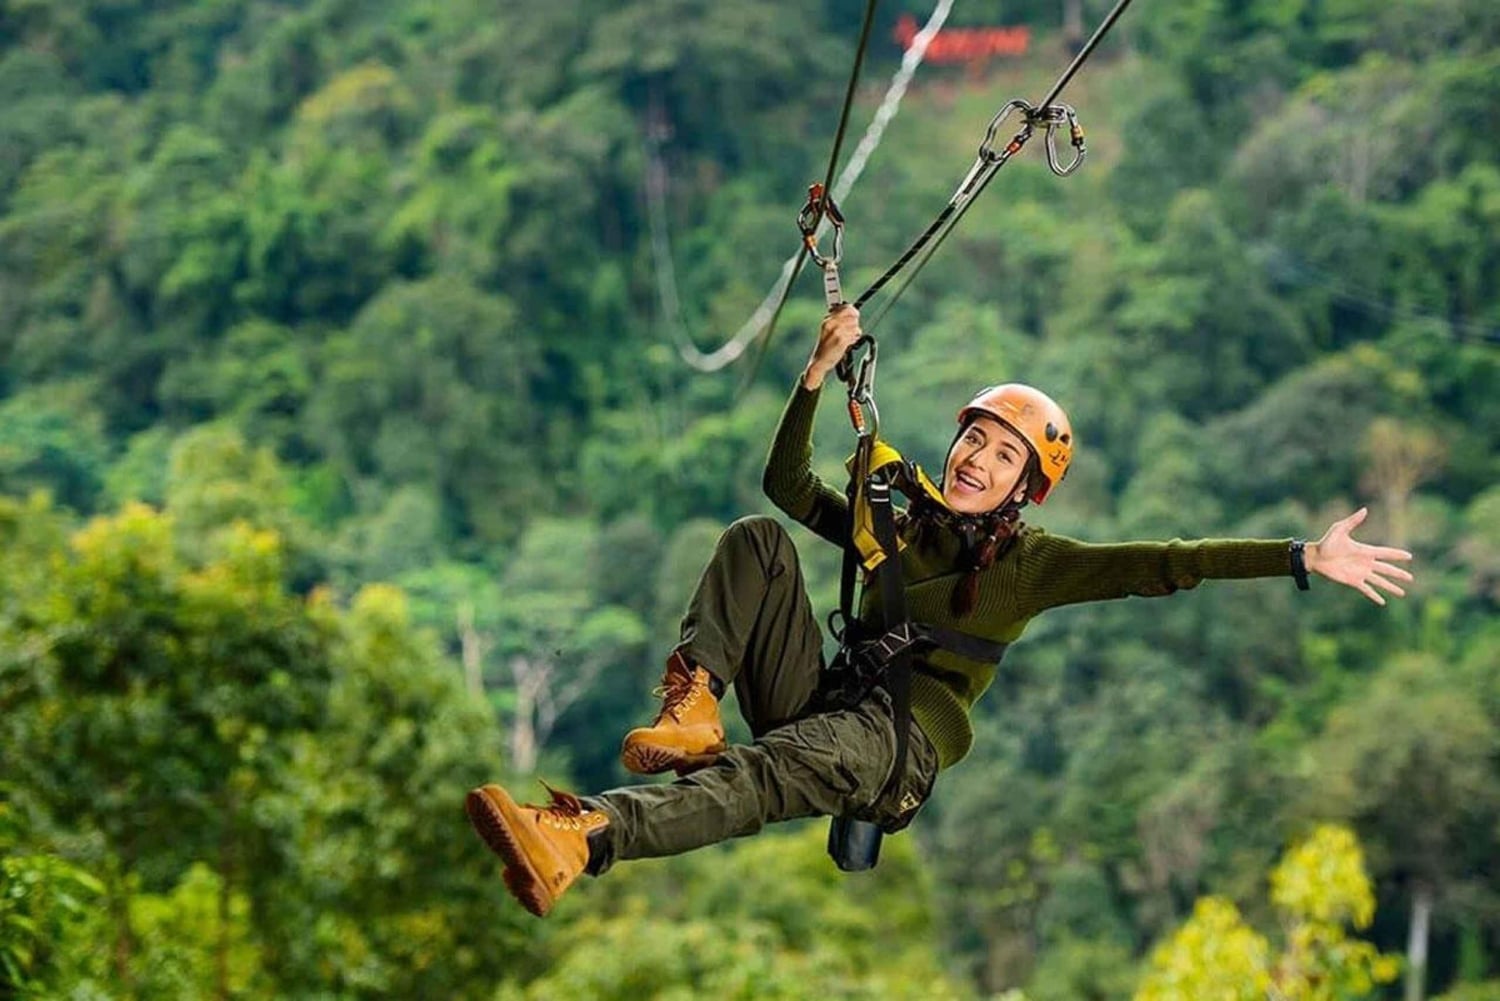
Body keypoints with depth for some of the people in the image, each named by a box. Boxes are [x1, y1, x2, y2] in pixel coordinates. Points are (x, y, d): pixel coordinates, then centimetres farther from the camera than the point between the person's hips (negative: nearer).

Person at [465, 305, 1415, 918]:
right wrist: (820, 376, 11)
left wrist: (1302, 557, -13)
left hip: (899, 747, -5)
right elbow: (789, 484, 20)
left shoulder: (1031, 562, 7)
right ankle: (693, 713, -27)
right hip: (817, 702, 5)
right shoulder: (900, 524, 22)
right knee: (758, 541, -8)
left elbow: (1162, 564, -3)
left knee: (772, 769, -39)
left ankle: (580, 840, -60)